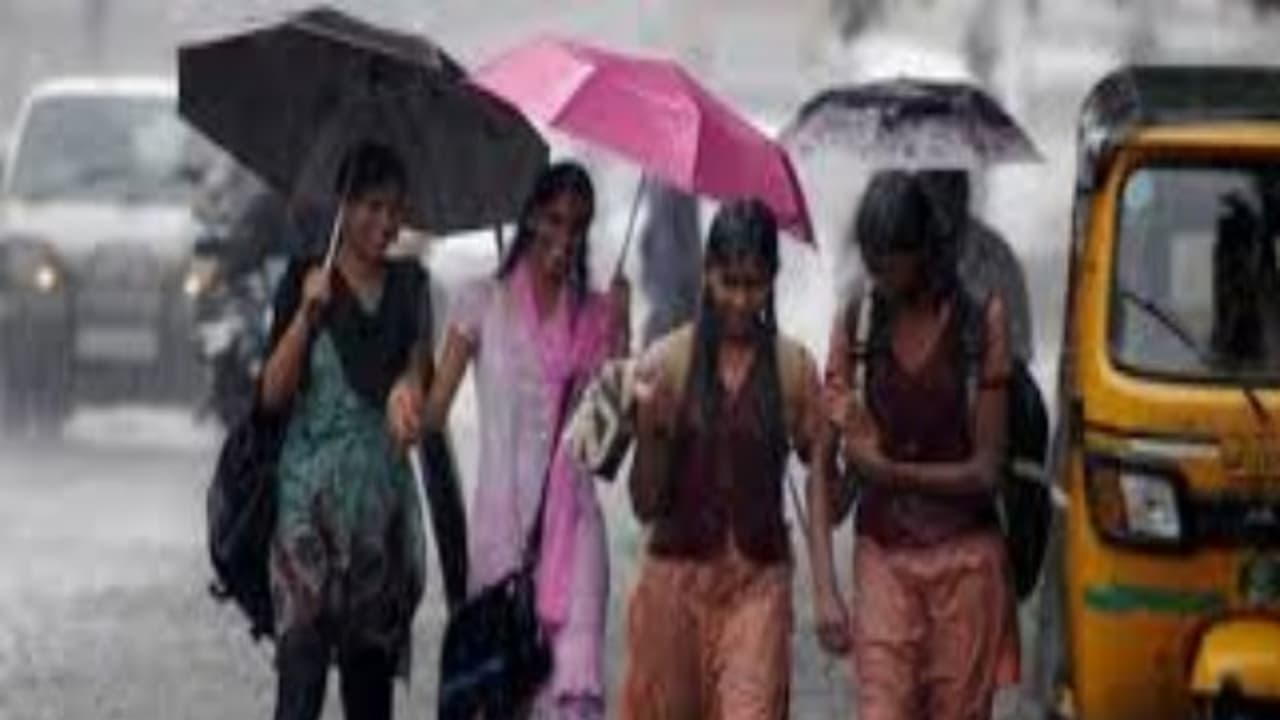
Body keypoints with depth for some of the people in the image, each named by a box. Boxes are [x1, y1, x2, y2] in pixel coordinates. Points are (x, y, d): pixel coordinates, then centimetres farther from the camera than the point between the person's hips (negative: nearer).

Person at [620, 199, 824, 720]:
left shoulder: (793, 367, 0)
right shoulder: (667, 363, -2)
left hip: (757, 580, -1)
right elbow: (645, 504, -1)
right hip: (676, 576, 1)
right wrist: (649, 430, -17)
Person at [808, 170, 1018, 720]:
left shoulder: (978, 321, -4)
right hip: (884, 556, 1)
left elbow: (985, 471, -5)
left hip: (965, 557, -1)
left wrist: (886, 469, -10)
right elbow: (822, 465, 1)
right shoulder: (858, 325, 3)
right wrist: (824, 588, -7)